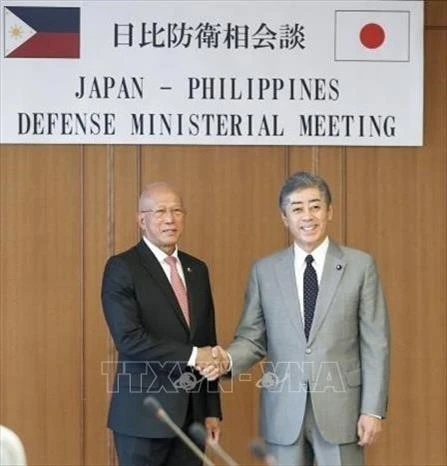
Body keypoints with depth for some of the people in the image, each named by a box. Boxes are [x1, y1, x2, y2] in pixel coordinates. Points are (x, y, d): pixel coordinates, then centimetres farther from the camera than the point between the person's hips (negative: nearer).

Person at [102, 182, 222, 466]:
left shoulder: (197, 270, 12)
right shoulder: (122, 268, -7)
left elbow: (208, 342, 14)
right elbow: (128, 339, -18)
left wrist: (213, 410, 11)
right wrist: (191, 356, -17)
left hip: (192, 412, 5)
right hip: (144, 411, -5)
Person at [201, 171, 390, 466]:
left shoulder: (360, 265, 0)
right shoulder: (265, 270, 6)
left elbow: (375, 344, -1)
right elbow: (253, 338, 7)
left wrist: (373, 410, -6)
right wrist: (228, 359, -15)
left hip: (340, 407, -2)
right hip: (283, 411, 2)